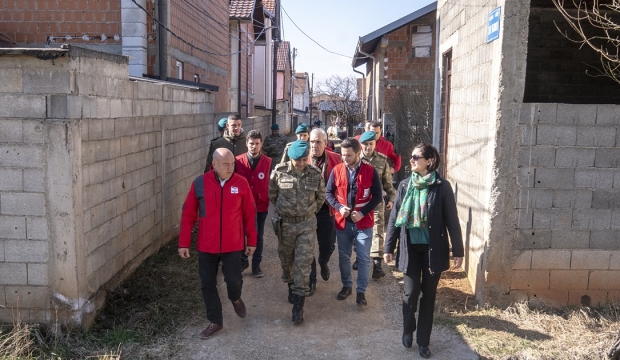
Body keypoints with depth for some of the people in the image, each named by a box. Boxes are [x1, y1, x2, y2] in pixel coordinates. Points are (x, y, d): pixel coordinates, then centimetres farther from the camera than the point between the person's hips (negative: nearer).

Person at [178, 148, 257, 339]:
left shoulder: (241, 183, -7)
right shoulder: (199, 183, -7)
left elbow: (249, 214, 1)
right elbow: (188, 215, -1)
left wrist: (252, 241, 4)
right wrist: (184, 243, -1)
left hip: (233, 245, -1)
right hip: (206, 245, 1)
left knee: (233, 280, 1)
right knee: (208, 284, 9)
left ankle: (236, 298, 38)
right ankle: (215, 321, 27)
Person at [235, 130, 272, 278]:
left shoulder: (268, 162, -7)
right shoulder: (238, 161, -7)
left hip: (261, 206, 0)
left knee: (258, 236, 12)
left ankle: (256, 264, 25)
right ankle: (242, 260, 33)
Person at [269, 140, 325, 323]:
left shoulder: (315, 173, -8)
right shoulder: (279, 171, -10)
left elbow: (321, 197, 8)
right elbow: (272, 194, 6)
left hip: (307, 223, -1)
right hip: (285, 223, 1)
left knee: (303, 262, -3)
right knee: (286, 259, 16)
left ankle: (298, 304, 2)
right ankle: (291, 286, 44)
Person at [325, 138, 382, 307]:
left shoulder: (370, 170, -8)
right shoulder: (337, 170, -3)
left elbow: (377, 196, -5)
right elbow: (328, 193, 4)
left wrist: (363, 212, -16)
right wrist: (339, 207, -13)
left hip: (364, 223, -2)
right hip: (342, 222, 2)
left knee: (364, 258, 1)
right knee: (343, 256, 14)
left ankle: (361, 291, 14)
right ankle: (346, 286, 32)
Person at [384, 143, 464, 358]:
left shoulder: (442, 187, -7)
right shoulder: (405, 185, 0)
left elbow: (452, 221, -4)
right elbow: (394, 218, 4)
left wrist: (457, 251, -5)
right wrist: (388, 247, 3)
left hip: (434, 248, -1)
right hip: (410, 247, 1)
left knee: (429, 295, 8)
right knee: (411, 292, 2)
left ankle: (423, 341, 24)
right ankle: (408, 330, 30)